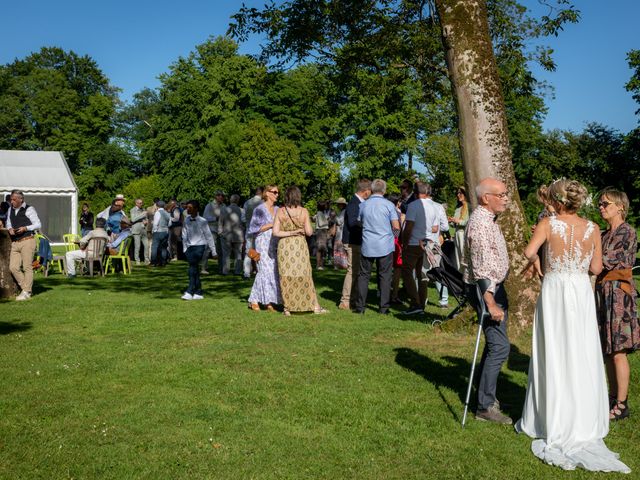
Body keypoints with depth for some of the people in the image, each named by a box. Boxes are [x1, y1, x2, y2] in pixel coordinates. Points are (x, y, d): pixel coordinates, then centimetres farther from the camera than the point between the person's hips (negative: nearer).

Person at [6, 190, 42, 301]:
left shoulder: (29, 209, -5)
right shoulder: (10, 209, 14)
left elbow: (38, 224, -4)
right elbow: (8, 222, 26)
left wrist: (25, 228, -16)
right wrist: (9, 229, 4)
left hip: (27, 241, -6)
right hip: (15, 242, 6)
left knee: (27, 267, -2)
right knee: (13, 267, 0)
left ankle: (26, 292, 5)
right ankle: (25, 287, 16)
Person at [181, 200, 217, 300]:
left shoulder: (202, 221, -6)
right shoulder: (186, 221, 4)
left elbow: (208, 236, -1)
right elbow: (184, 235, 10)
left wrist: (213, 251, 1)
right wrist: (184, 249, 7)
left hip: (199, 246, -4)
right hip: (190, 247, 4)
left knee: (193, 268, -14)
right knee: (195, 269, 6)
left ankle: (189, 291, -13)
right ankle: (198, 293, 10)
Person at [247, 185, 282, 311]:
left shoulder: (277, 210, 15)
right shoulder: (259, 209, -3)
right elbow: (253, 228, -7)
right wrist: (271, 225, -12)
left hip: (275, 244, 6)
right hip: (263, 243, -6)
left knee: (274, 271, -1)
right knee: (265, 270, -14)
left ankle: (269, 302, 4)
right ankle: (254, 300, -4)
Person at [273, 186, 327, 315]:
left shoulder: (280, 211, -5)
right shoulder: (303, 211, -7)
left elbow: (276, 232, -8)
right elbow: (309, 232, -5)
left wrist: (290, 233, -3)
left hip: (284, 246, 0)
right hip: (300, 245, 0)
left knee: (286, 276, 7)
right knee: (305, 275, 10)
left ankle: (287, 307, 10)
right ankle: (315, 306, 13)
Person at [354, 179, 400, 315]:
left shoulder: (363, 205, 2)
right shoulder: (389, 205, -5)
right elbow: (396, 227, -6)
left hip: (367, 246, 2)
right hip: (385, 246, -2)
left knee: (363, 275, 8)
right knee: (385, 276, 5)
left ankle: (360, 306, 7)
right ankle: (384, 307, 5)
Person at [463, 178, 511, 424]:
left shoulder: (488, 219, 14)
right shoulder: (480, 222, -20)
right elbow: (481, 267, -26)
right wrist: (490, 303, -29)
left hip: (494, 286, 11)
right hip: (485, 289, -11)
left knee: (495, 344, 18)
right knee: (499, 346, -11)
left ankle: (485, 394, 31)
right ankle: (485, 406, -5)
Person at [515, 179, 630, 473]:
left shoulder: (549, 224, -8)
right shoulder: (593, 229, 0)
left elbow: (529, 251, -20)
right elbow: (596, 268, 2)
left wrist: (534, 262, 2)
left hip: (554, 291, -2)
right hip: (582, 293, 2)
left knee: (553, 357, 7)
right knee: (582, 358, 10)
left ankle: (553, 423, 16)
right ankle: (584, 423, 17)